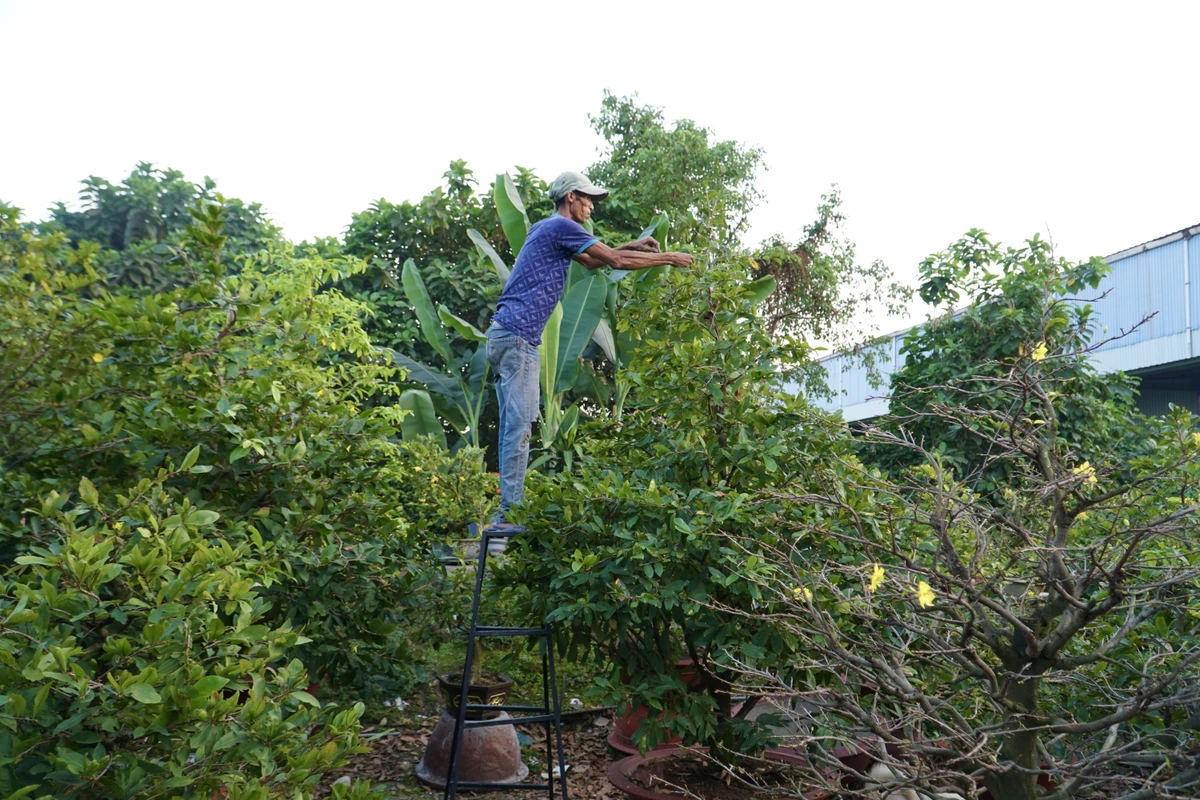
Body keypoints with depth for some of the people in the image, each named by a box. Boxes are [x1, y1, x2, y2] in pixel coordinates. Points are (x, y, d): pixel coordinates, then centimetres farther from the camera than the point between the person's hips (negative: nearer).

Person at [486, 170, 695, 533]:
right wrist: (668, 258, 4)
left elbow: (591, 261, 34)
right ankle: (509, 514, -9)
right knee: (519, 426, -10)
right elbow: (616, 261, -6)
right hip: (517, 338, -10)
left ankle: (509, 509, 14)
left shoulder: (546, 228, 23)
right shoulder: (562, 227, -7)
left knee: (513, 426, 10)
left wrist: (632, 246, 31)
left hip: (504, 336, 10)